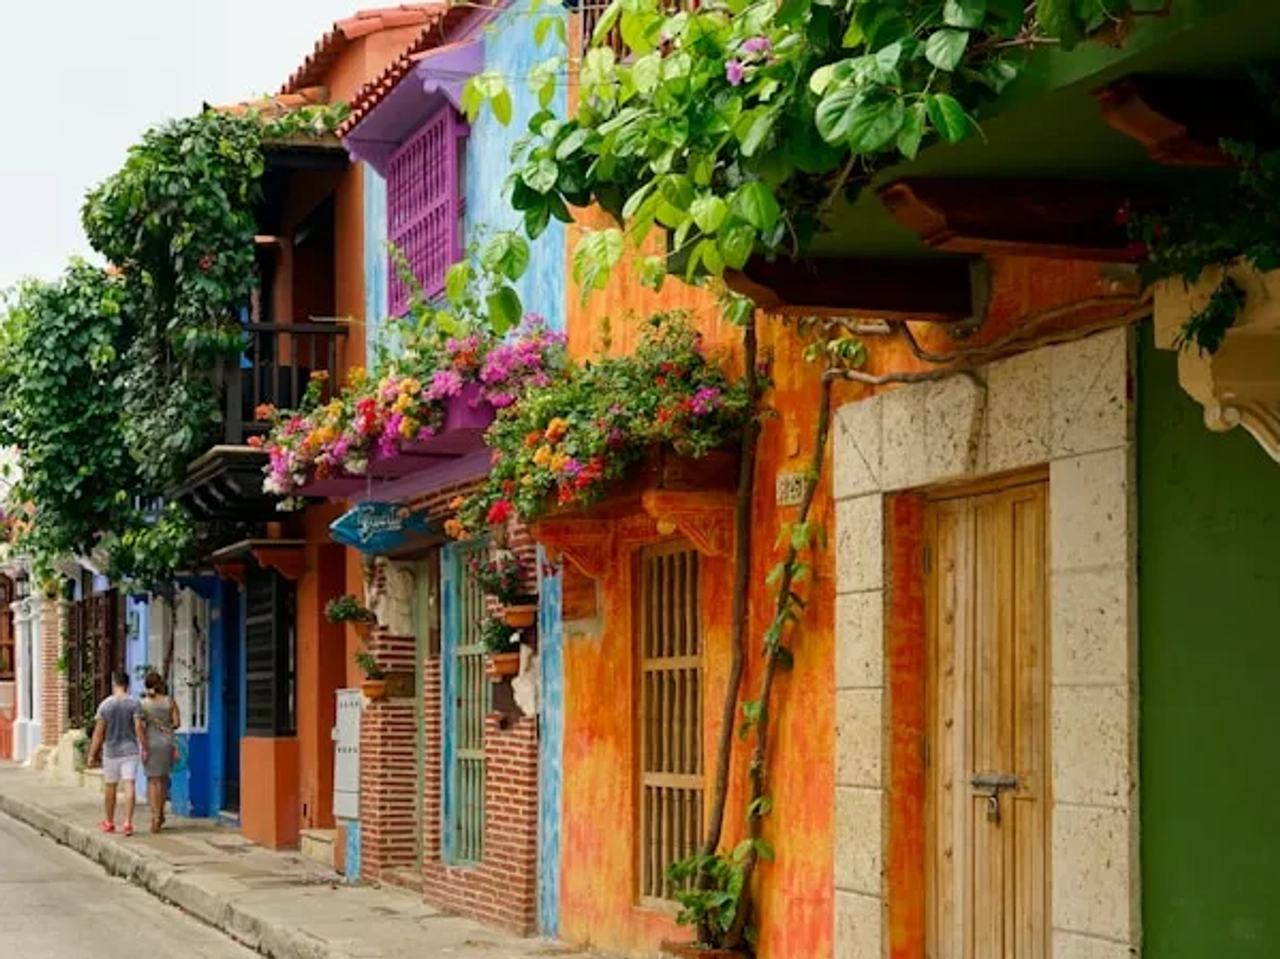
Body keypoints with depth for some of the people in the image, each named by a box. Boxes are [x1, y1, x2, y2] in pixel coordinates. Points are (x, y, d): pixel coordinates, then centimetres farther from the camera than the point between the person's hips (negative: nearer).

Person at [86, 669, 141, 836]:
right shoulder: (133, 703, -6)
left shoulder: (105, 705, -5)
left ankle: (109, 823, 24)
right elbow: (138, 727, -11)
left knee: (110, 787, 13)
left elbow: (98, 732, -5)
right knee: (129, 786, -4)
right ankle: (128, 822, -15)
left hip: (111, 751, 0)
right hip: (130, 750, 0)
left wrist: (92, 754, 1)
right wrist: (144, 748, -3)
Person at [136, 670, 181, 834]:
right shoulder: (169, 702, -1)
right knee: (164, 778, 17)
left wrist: (144, 748, -10)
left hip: (150, 743, -2)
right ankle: (160, 814, 27)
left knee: (153, 780, 2)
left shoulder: (143, 704, -4)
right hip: (167, 742, 2)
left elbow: (140, 727, -10)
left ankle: (155, 817, -8)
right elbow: (177, 723, -2)